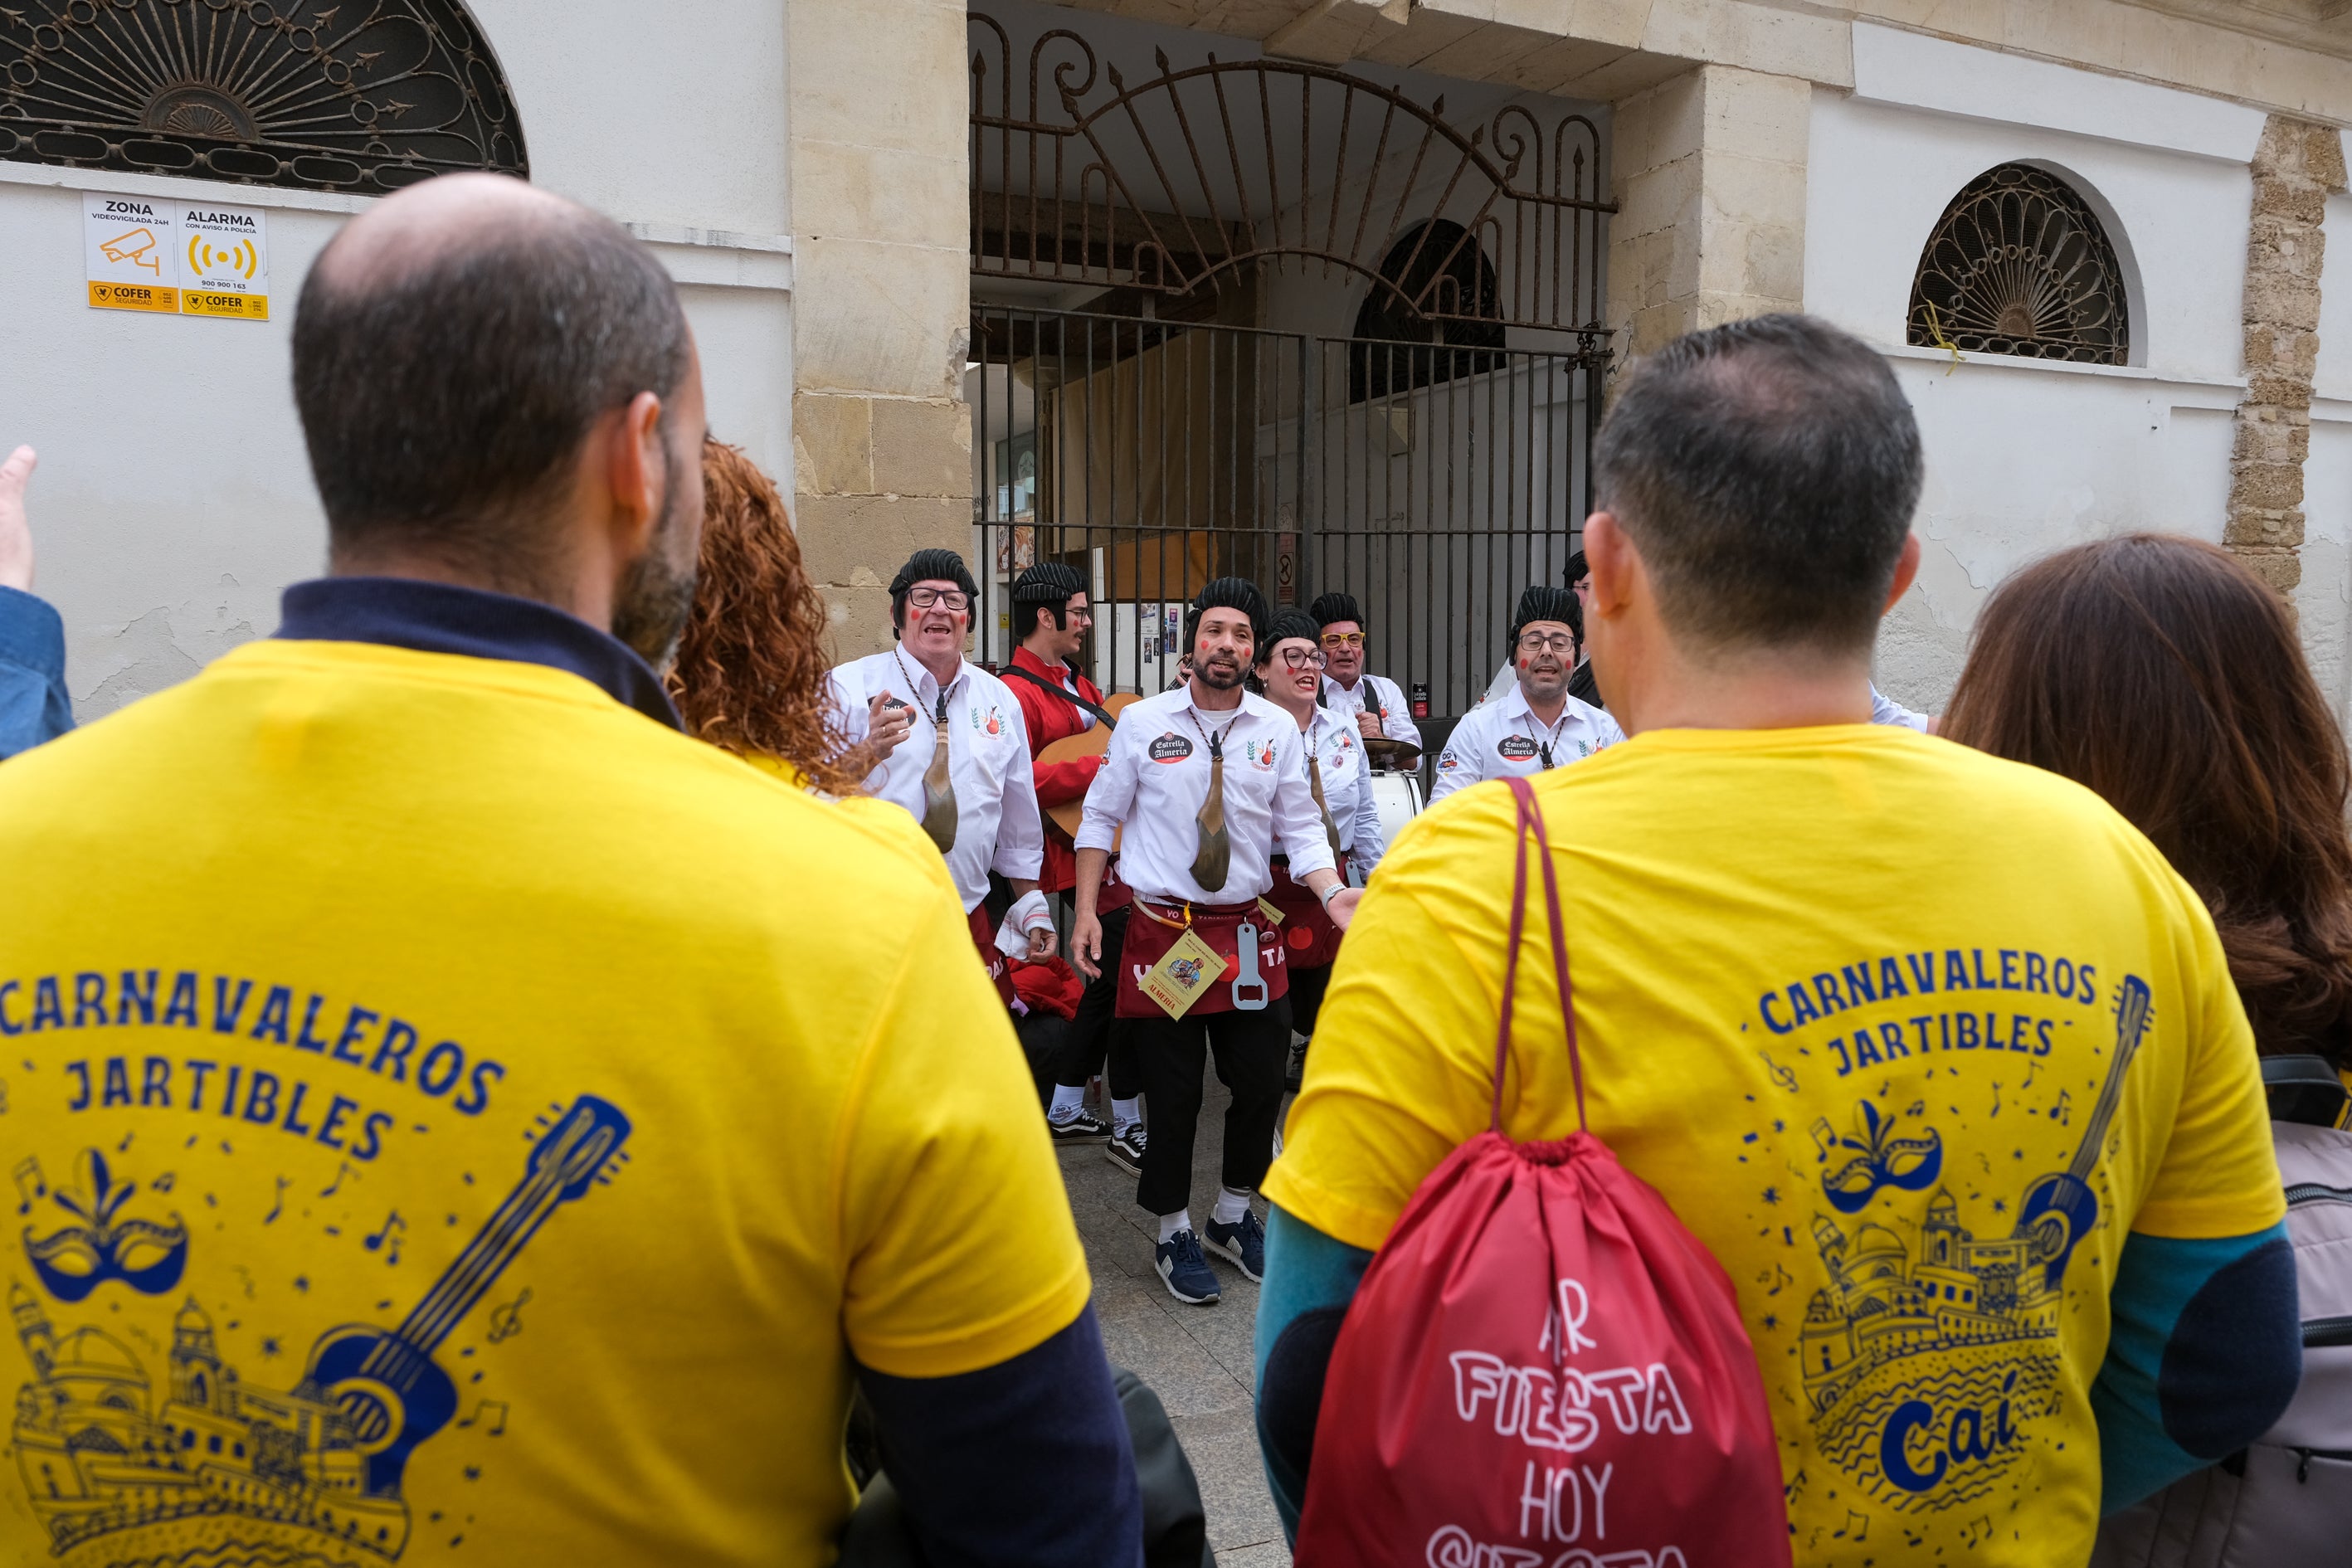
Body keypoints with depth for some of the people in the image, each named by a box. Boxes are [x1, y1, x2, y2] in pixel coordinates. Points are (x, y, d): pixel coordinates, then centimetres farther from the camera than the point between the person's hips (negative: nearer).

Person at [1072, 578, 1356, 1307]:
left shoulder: (1278, 728, 3)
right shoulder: (1142, 721, -3)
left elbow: (1301, 829, 3)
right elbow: (1100, 819, 3)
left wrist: (1333, 893, -14)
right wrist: (1086, 911, -5)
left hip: (1247, 932, 3)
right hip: (1162, 932, -2)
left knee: (1260, 1084, 10)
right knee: (1173, 1095, 6)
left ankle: (1235, 1214, 35)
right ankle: (1174, 1234, 27)